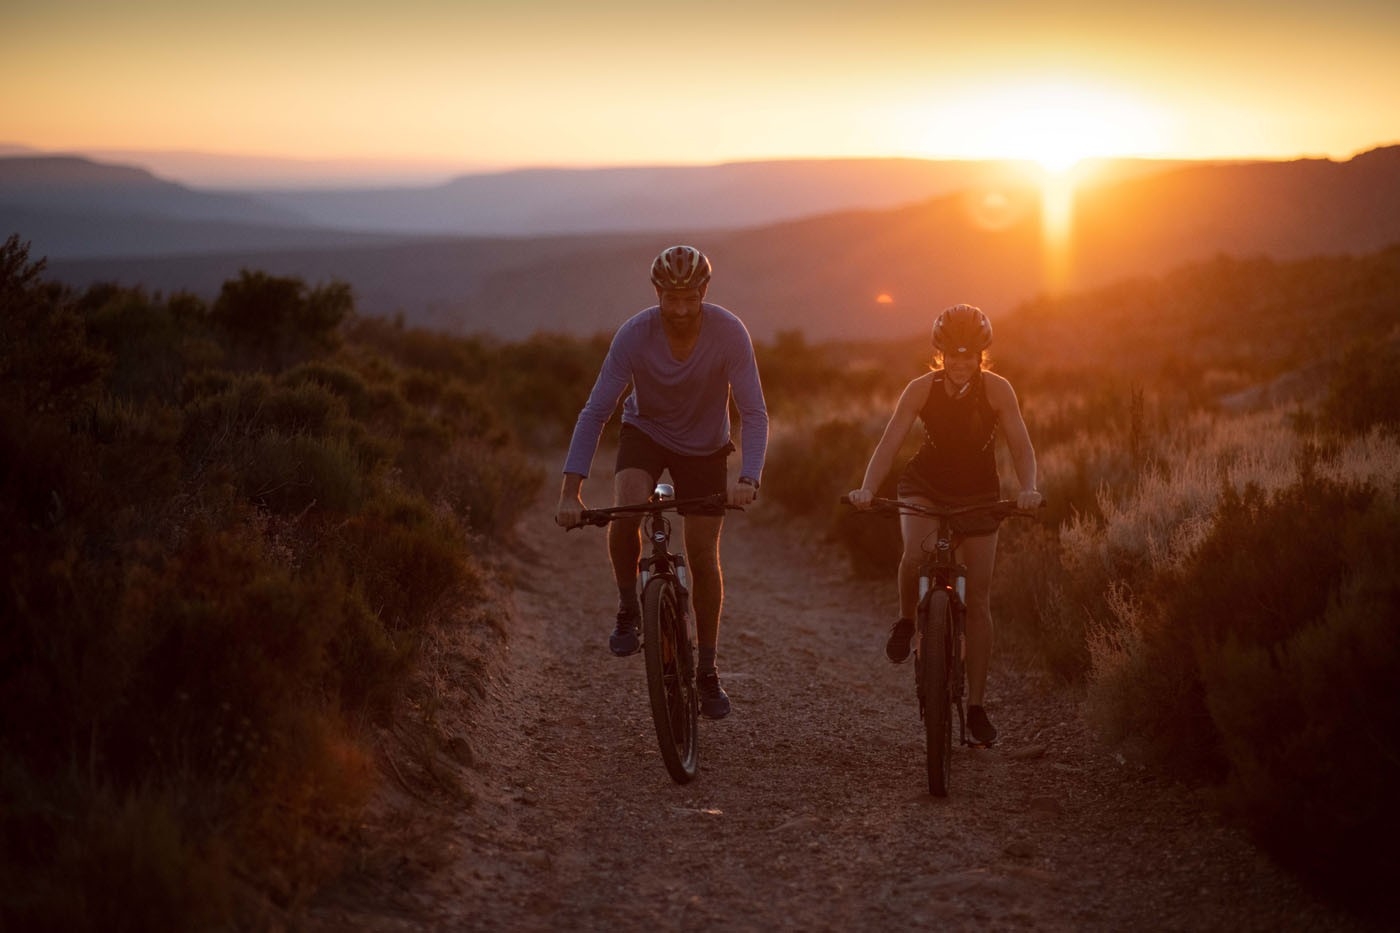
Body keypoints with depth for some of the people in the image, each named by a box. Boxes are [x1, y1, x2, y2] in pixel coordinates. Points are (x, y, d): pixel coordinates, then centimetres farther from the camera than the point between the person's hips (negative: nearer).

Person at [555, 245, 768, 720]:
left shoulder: (729, 333, -27)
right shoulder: (634, 334, -27)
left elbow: (754, 413, -26)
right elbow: (596, 411, -25)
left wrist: (748, 479, -43)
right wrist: (571, 489, -33)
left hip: (704, 447, 0)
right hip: (645, 432, 0)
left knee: (703, 555, -2)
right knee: (625, 514, -30)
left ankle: (707, 671, 15)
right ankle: (628, 610, -4)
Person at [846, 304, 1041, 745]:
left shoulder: (997, 390, -17)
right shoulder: (922, 389, -18)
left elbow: (1021, 445, -21)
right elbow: (889, 442, -24)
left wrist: (1028, 489, -40)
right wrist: (867, 489, -40)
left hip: (978, 493, 1)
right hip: (925, 485, 0)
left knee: (978, 599, -1)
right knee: (915, 555, -32)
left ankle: (976, 705, 7)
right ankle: (907, 619, 2)